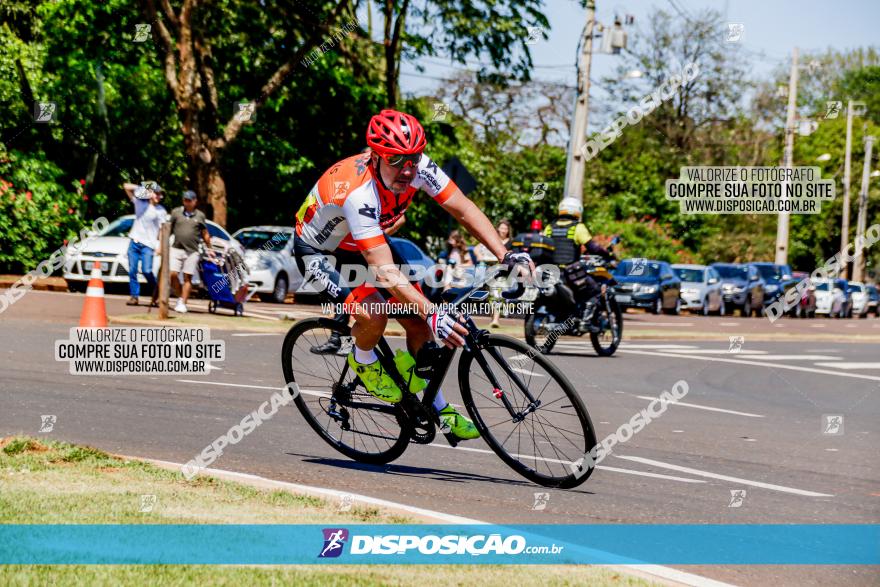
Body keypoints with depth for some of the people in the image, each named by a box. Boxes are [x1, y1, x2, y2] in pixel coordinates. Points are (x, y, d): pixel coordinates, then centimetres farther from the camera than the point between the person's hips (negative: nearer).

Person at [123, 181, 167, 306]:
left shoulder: (161, 211, 3)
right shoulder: (140, 202, 9)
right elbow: (126, 187, 11)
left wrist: (160, 245, -8)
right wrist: (140, 188, 2)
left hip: (148, 244, -3)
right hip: (134, 241, 3)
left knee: (147, 270, -12)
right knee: (132, 270, -2)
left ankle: (155, 293, 10)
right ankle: (134, 296, 2)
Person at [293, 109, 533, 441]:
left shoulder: (419, 167, -24)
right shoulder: (359, 193, -42)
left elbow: (463, 209, -22)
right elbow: (386, 272, -46)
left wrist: (506, 257, -34)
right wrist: (433, 314, -54)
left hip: (365, 242, 7)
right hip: (319, 252, -7)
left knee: (419, 324, -2)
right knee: (375, 315, -30)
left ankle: (437, 408, 17)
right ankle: (363, 361, 4)